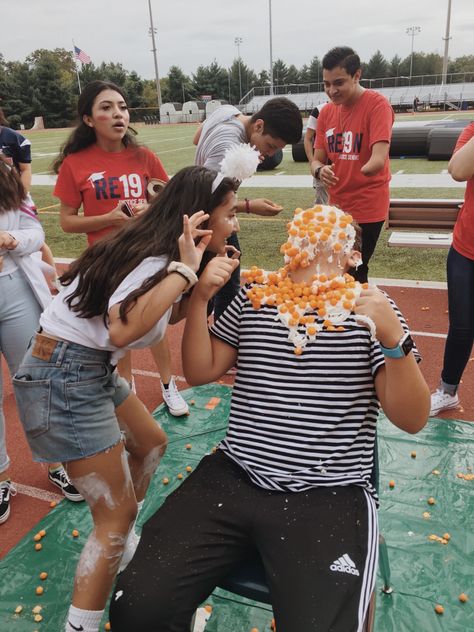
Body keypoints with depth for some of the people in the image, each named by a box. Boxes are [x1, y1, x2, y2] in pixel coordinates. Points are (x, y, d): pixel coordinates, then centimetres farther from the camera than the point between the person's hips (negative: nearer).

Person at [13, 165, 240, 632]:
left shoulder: (157, 249, 6)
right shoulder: (156, 258, -21)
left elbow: (169, 315, 11)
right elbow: (122, 331, -38)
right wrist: (184, 269, -32)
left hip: (90, 369, 10)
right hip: (64, 376, -10)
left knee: (151, 443, 25)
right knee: (117, 514, 0)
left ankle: (119, 542, 45)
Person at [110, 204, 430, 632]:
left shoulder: (370, 308, 1)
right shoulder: (255, 296, 10)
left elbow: (413, 420, -3)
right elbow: (200, 372, 10)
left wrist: (394, 339, -20)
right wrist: (200, 299, -4)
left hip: (329, 500, -1)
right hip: (232, 479, 2)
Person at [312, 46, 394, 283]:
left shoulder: (377, 105, -14)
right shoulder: (326, 112, 5)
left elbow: (379, 159, -25)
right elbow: (317, 160, 3)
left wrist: (356, 175, -43)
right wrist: (320, 171, -20)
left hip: (367, 207, -6)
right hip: (336, 206, 6)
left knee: (354, 274, -2)